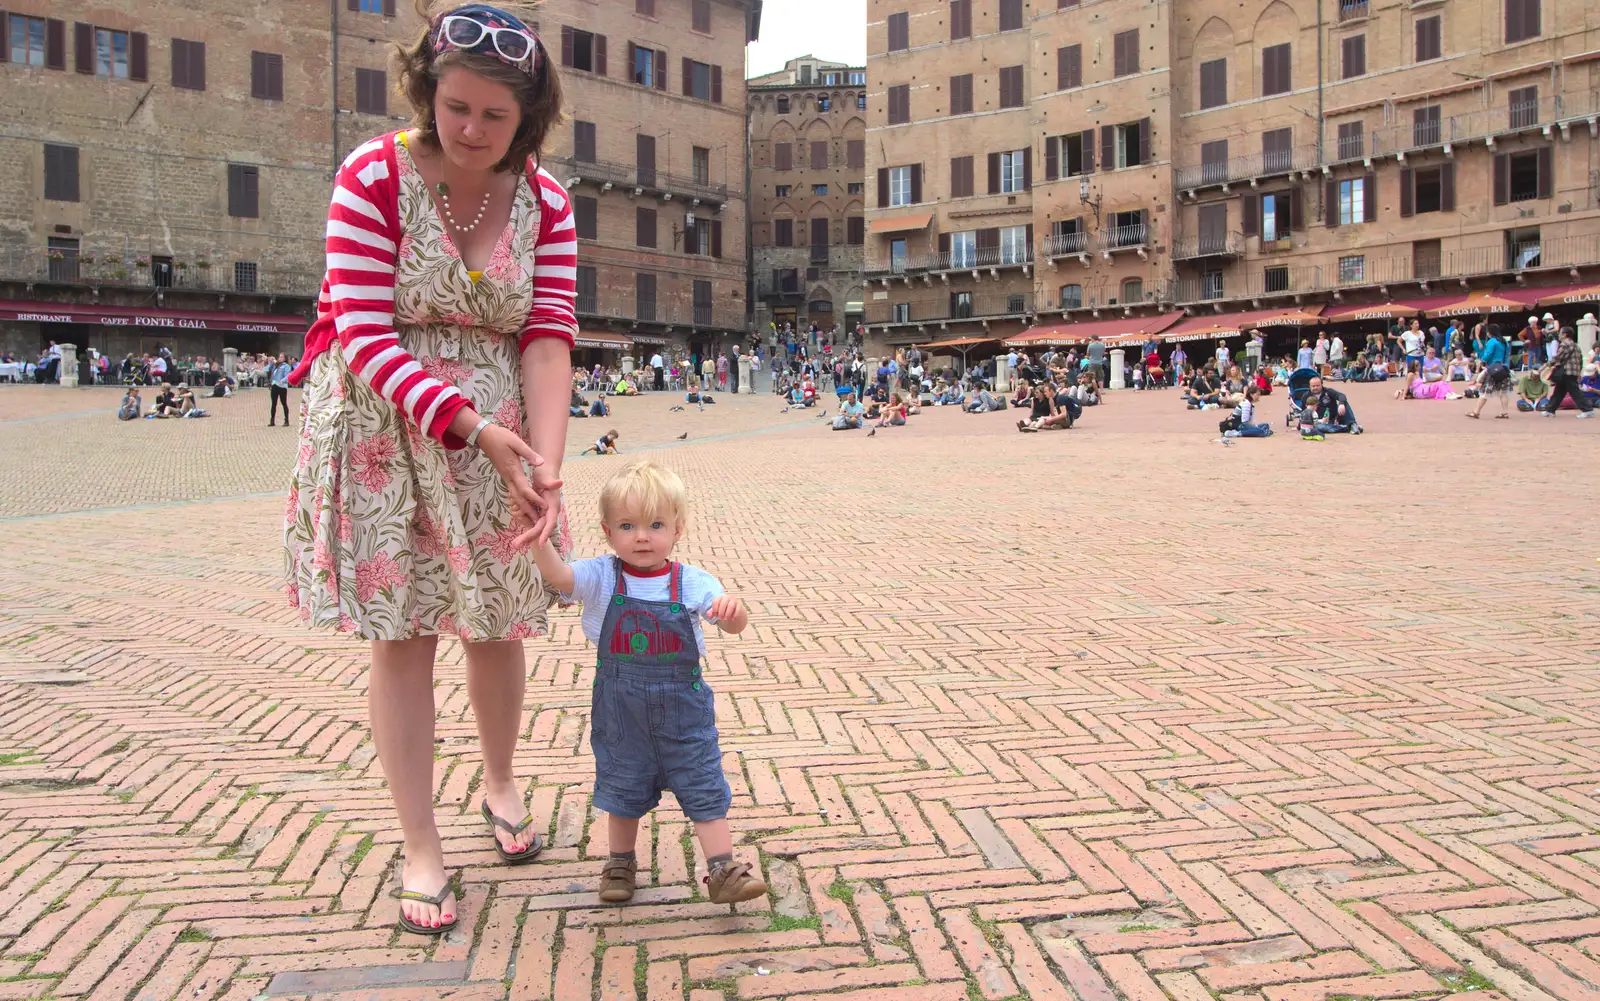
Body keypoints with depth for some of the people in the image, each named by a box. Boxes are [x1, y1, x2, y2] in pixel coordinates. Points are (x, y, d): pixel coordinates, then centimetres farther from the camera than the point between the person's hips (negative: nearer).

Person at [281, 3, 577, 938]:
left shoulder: (546, 199, -2)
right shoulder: (374, 176, -12)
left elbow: (549, 336, -8)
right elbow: (363, 337, -17)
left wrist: (545, 462, -22)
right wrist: (470, 422, -27)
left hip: (498, 435, 3)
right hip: (387, 432, -3)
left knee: (497, 625, 12)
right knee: (402, 635, 1)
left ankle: (500, 784, 39)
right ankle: (421, 848, 15)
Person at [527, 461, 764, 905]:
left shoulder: (692, 582, -11)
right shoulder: (601, 578, -9)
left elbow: (734, 625, -18)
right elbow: (557, 575, -27)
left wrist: (732, 610, -42)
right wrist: (539, 535, -45)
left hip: (683, 707, -1)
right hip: (621, 710, 1)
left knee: (704, 788, 4)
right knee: (623, 787, 18)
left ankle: (723, 870, 14)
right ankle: (620, 862, 38)